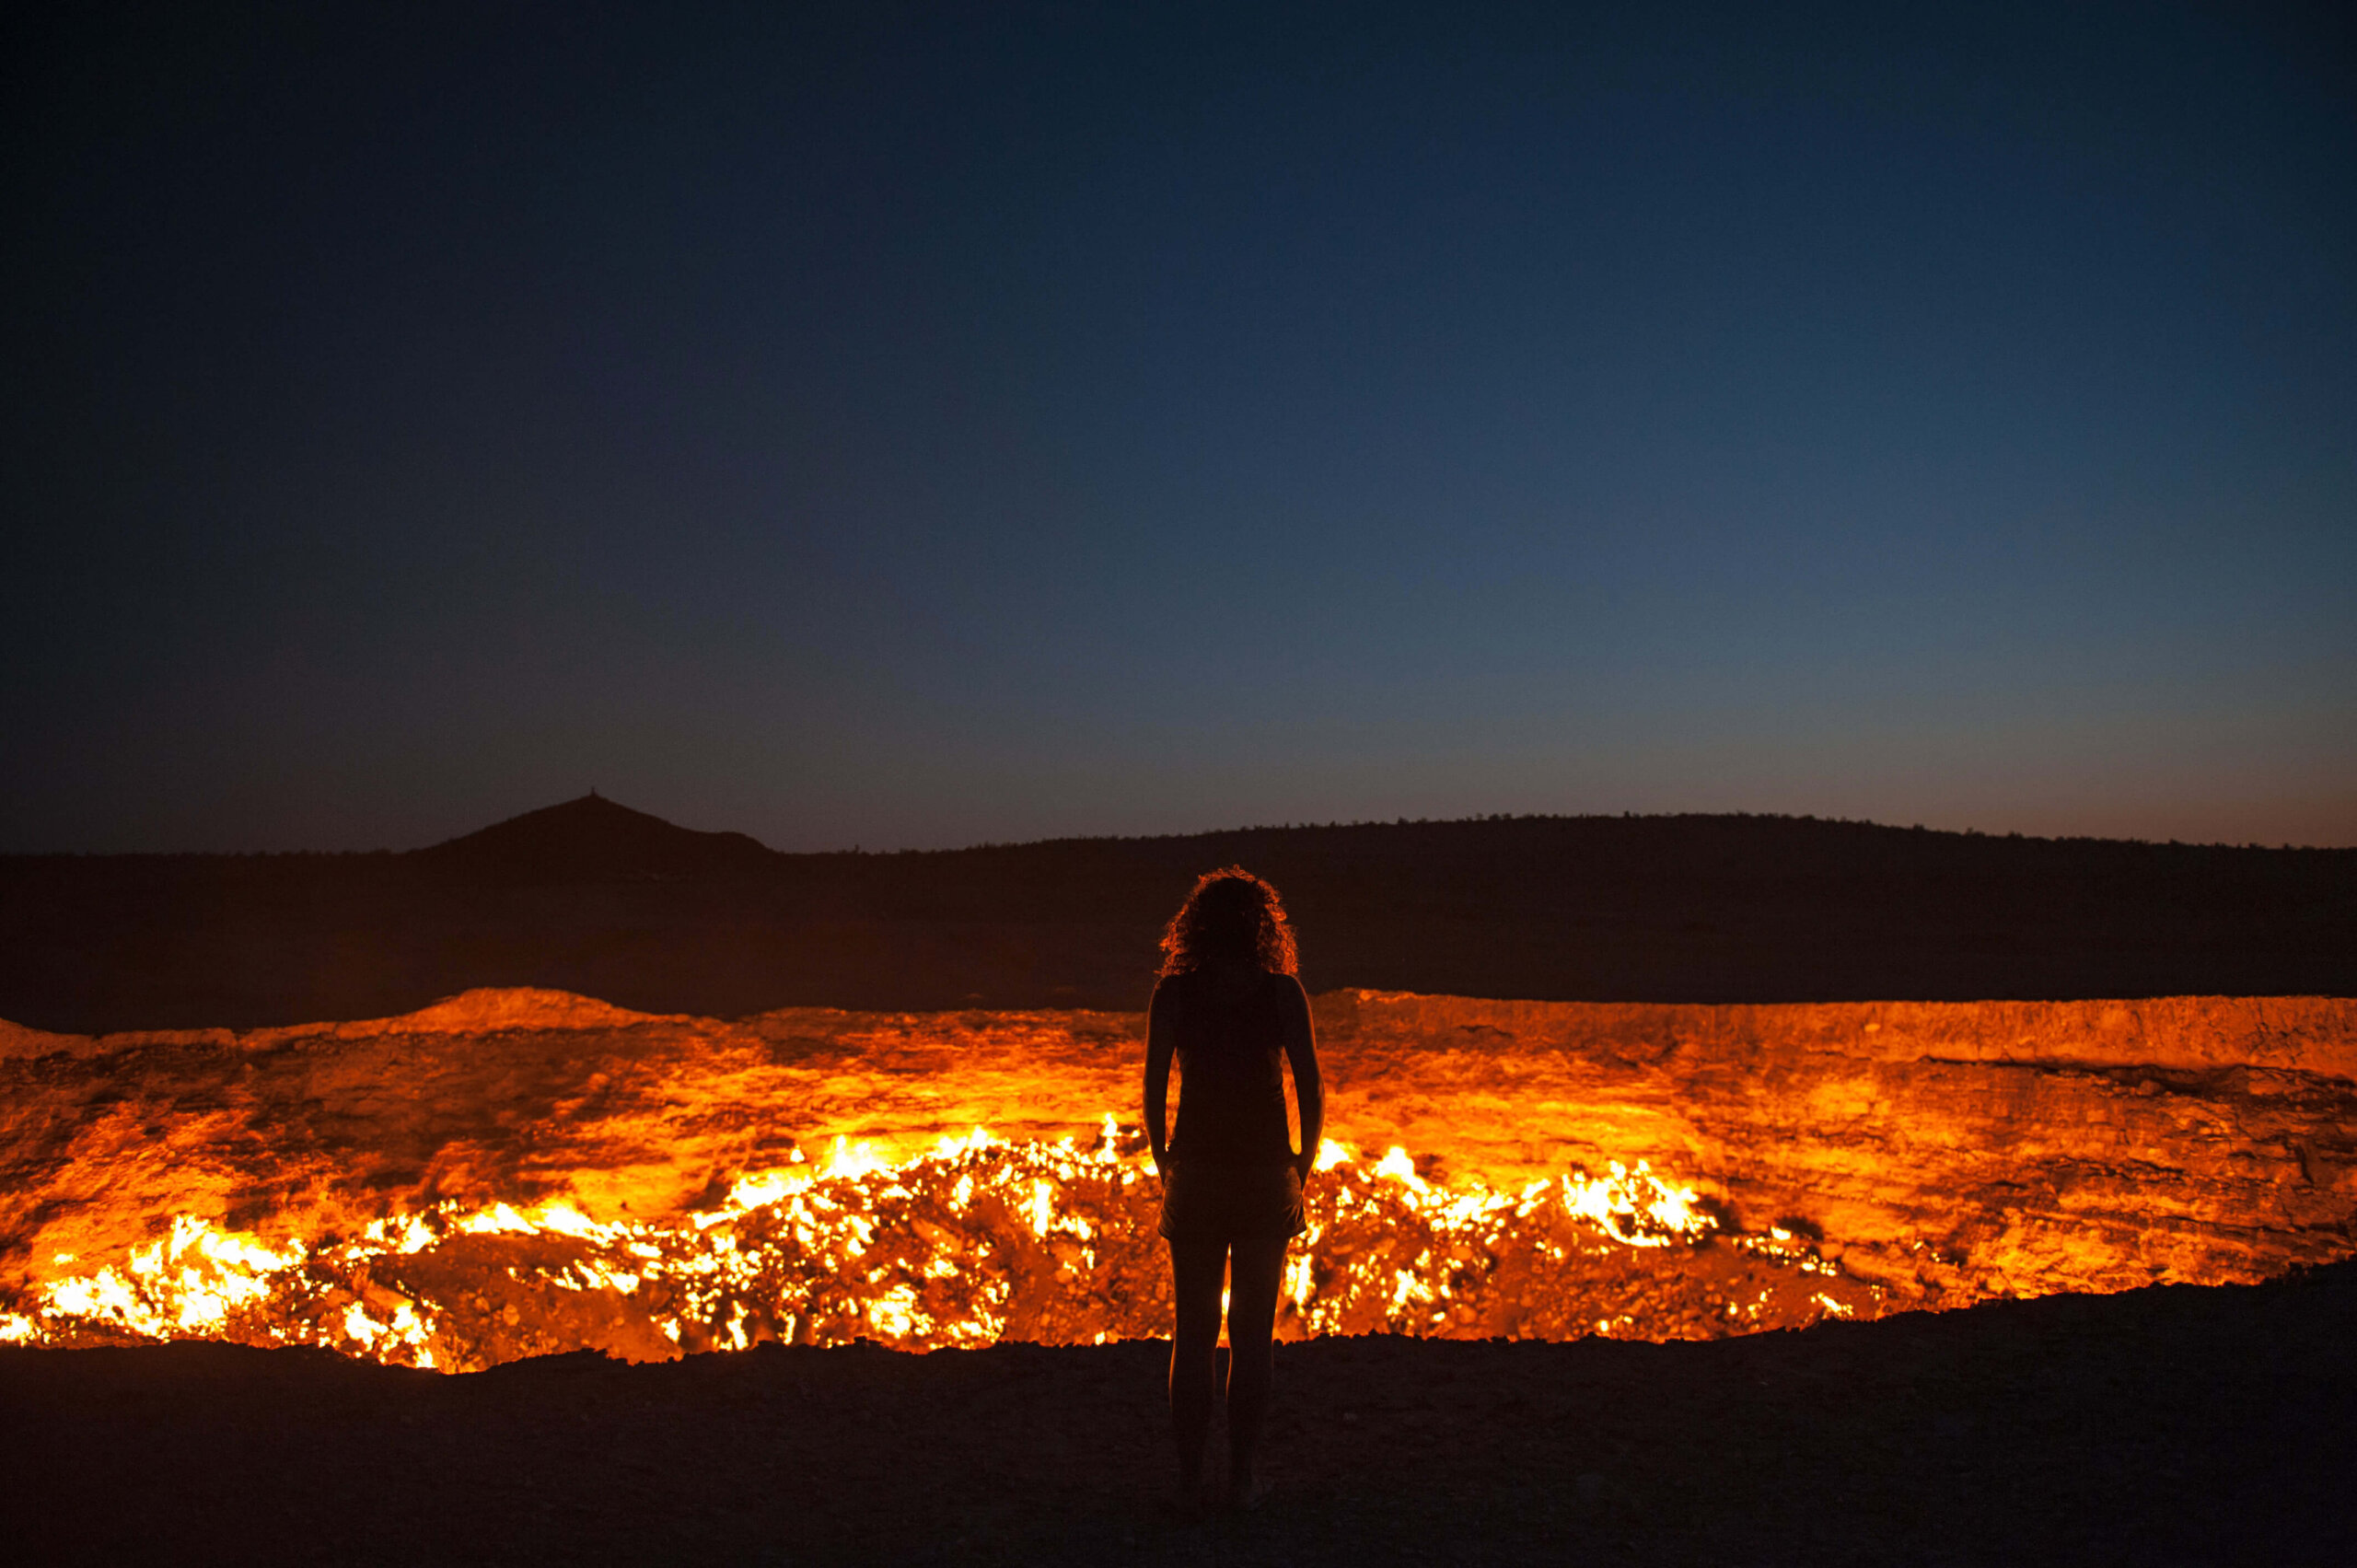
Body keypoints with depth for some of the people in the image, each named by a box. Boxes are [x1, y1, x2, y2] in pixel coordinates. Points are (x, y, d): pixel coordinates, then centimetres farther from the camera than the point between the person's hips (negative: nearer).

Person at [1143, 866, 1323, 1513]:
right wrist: (1303, 1165, 7)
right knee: (1253, 1330, 11)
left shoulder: (1173, 993, -3)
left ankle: (1188, 1476, 13)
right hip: (1266, 1180, 0)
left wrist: (1164, 1165, 9)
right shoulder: (1283, 993, -5)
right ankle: (1242, 1474, 13)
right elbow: (1312, 1094, -7)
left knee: (1193, 1328, 12)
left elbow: (1152, 1095, -5)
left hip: (1194, 1176, 1)